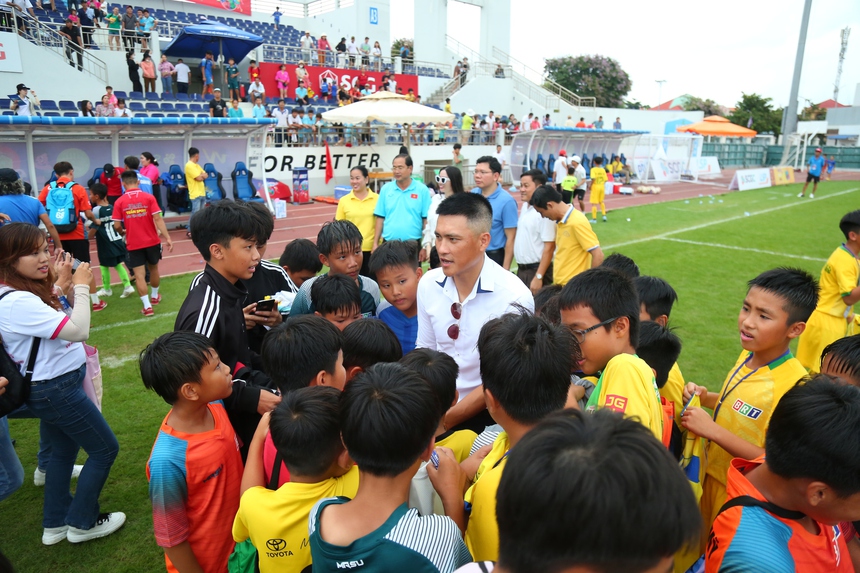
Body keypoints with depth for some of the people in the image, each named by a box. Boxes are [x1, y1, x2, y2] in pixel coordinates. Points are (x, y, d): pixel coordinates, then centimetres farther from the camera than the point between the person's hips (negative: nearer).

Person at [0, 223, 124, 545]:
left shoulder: (27, 289, 0)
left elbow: (53, 319, 11)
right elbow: (78, 330, -32)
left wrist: (60, 285, -2)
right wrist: (80, 286, -20)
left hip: (52, 387, 10)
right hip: (56, 389, -10)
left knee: (63, 450, 24)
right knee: (105, 449, 5)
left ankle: (55, 525, 39)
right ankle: (82, 524, 21)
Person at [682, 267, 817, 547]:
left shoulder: (794, 385, -27)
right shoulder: (748, 355, -5)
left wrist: (712, 430, -30)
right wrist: (704, 397, -5)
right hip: (712, 480, 7)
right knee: (703, 553, 24)